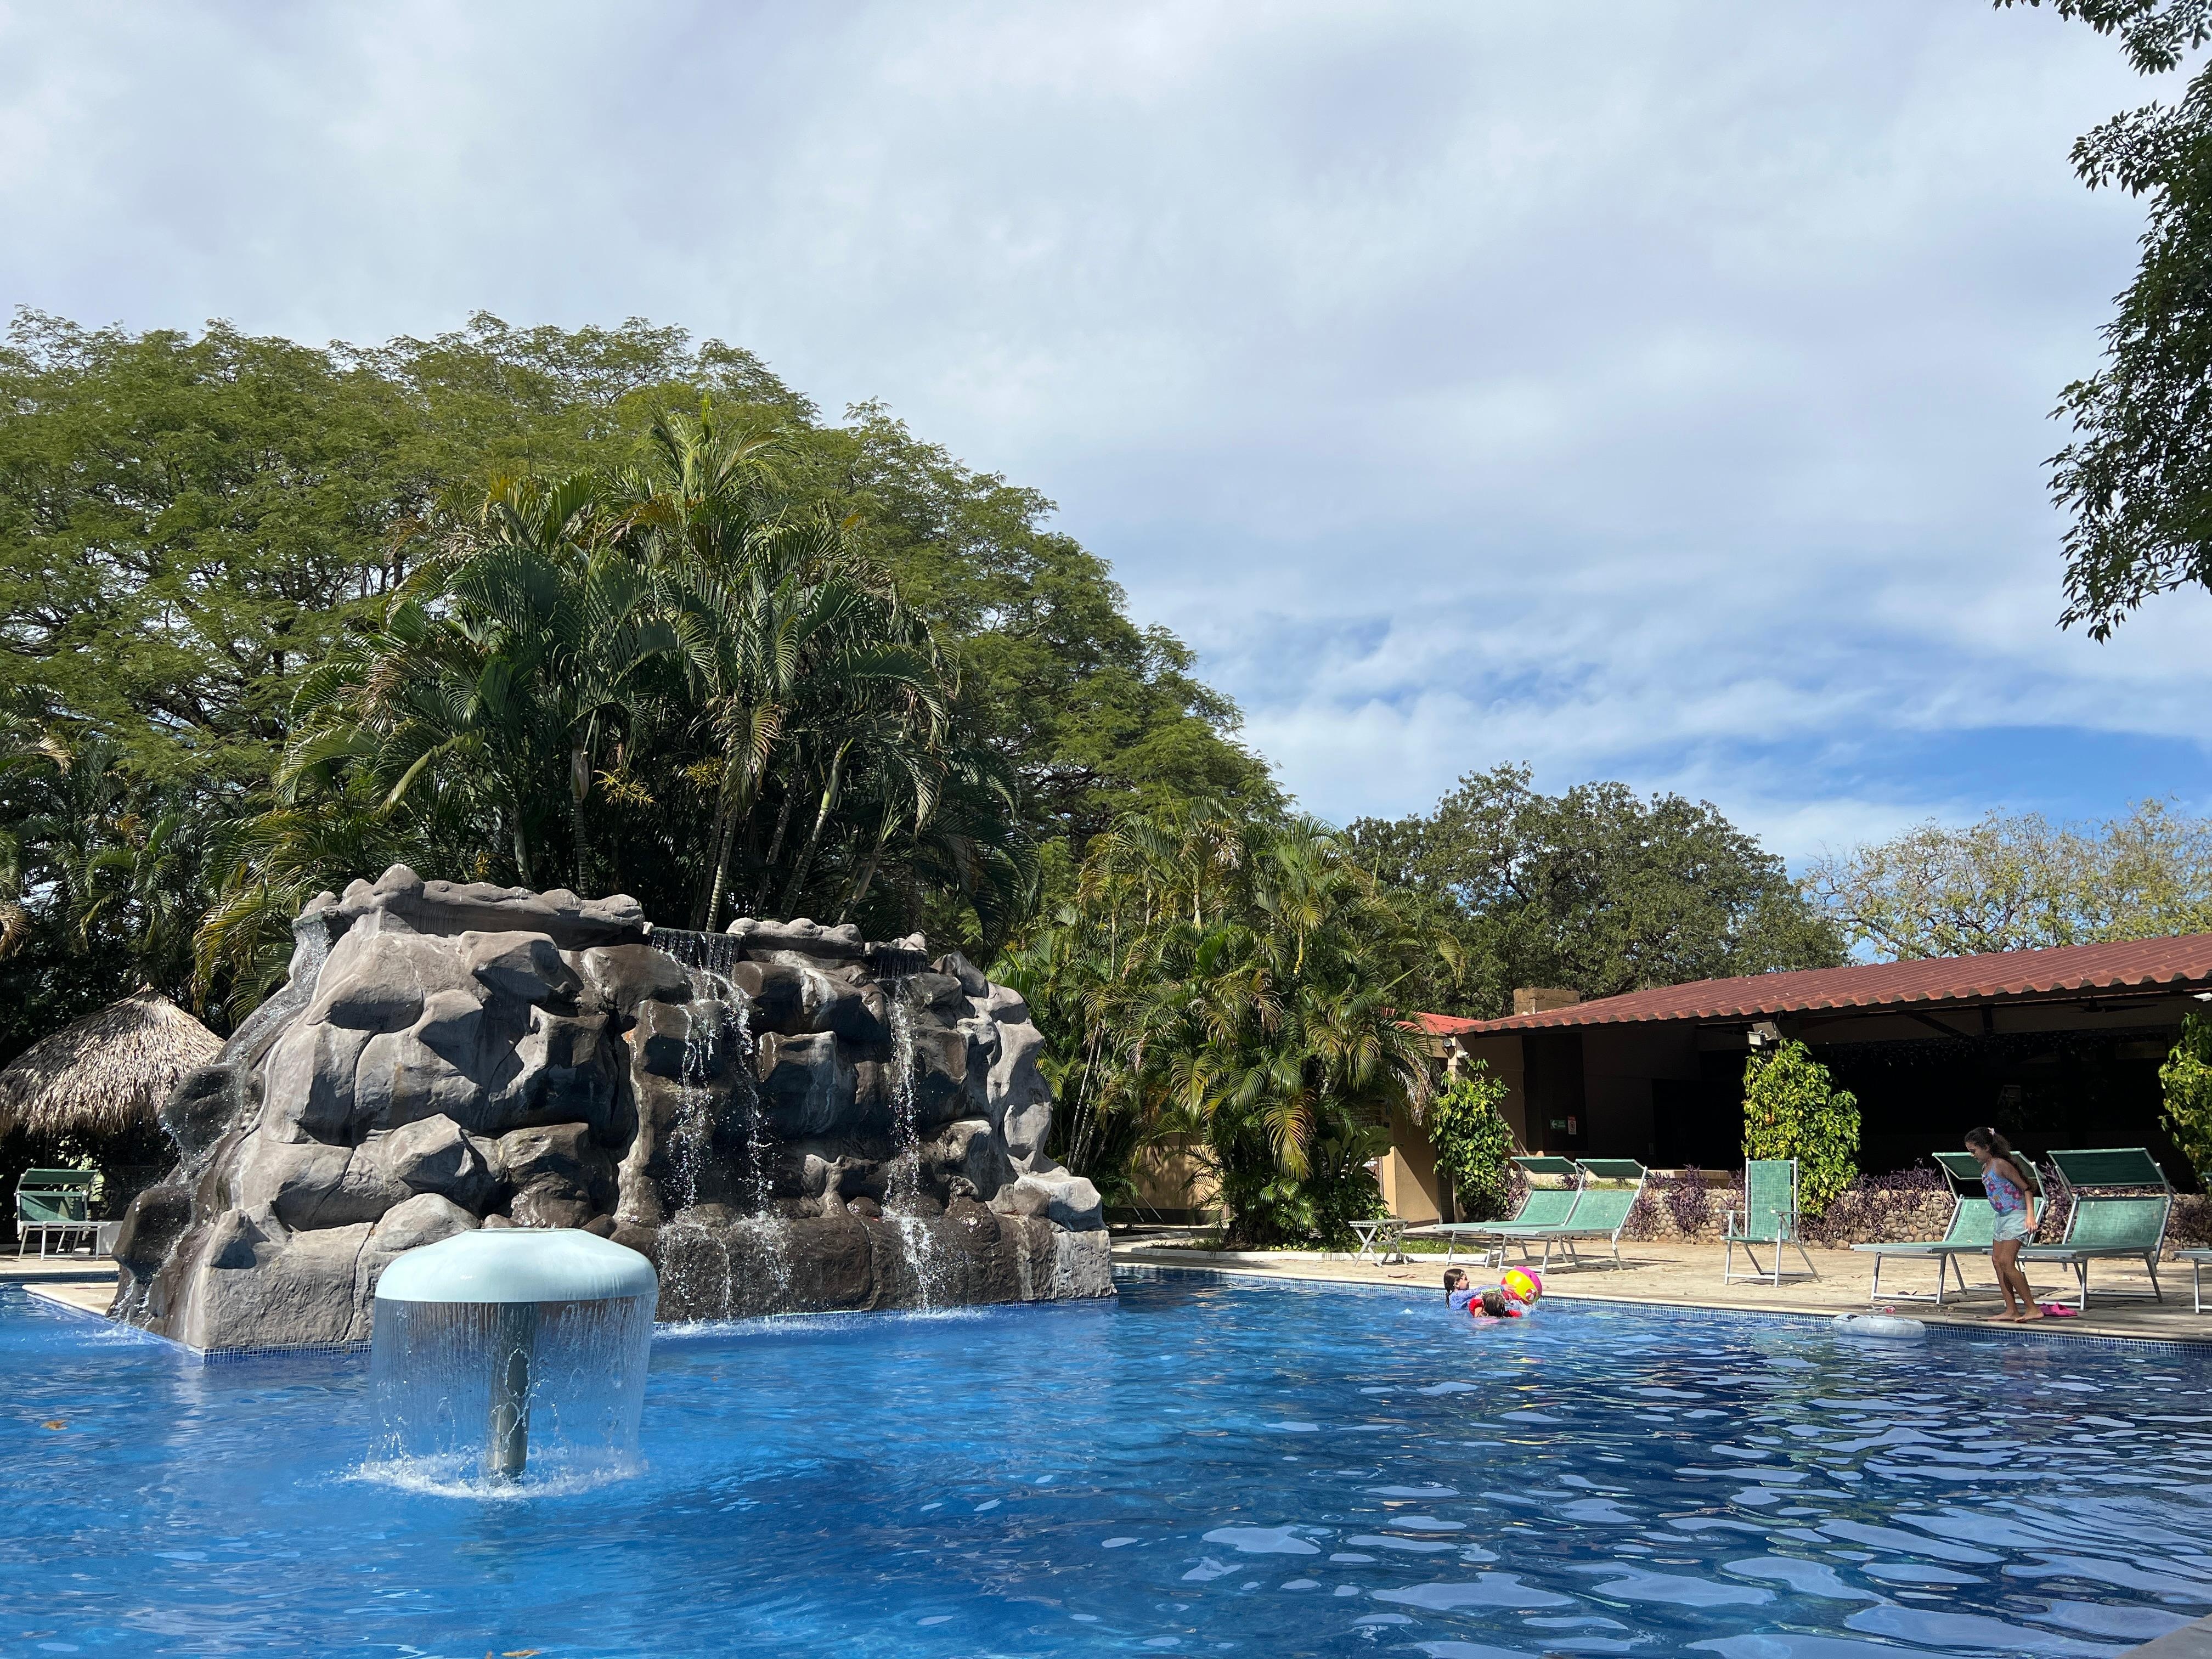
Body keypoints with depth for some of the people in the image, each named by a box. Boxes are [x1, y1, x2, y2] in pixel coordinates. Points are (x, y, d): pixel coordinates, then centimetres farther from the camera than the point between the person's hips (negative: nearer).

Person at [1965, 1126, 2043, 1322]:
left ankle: (2033, 1309, -10)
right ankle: (2011, 1311, 9)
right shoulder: (1985, 1168, 12)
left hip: (2015, 1216, -10)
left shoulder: (2000, 1164, -15)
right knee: (1997, 1261, 6)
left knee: (2006, 1263, -15)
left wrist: (2031, 1215, -25)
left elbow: (2026, 1188, -16)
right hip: (2002, 1218, 10)